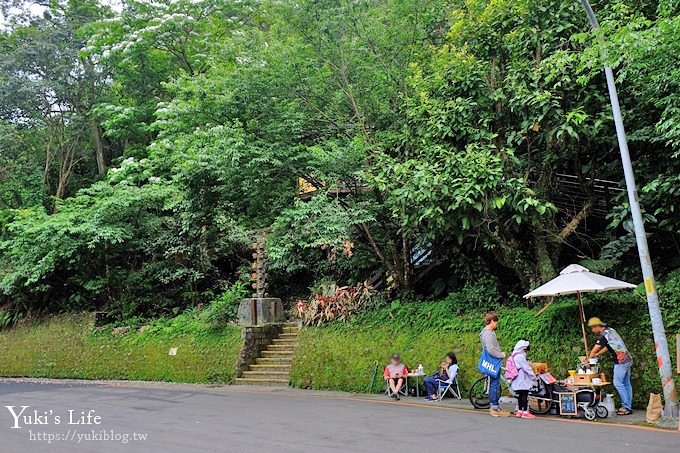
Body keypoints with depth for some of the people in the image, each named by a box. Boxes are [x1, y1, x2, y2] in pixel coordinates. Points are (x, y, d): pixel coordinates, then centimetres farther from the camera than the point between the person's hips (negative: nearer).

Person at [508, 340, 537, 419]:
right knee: (525, 395, -5)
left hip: (517, 382, 10)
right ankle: (525, 412, -4)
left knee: (520, 395, 13)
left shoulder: (513, 356, 15)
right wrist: (533, 376, -7)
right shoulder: (520, 356, -16)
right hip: (523, 380, -10)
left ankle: (519, 411, 17)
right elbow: (527, 368, -15)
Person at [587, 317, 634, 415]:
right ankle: (628, 407, 14)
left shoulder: (603, 335, -14)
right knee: (626, 384, 10)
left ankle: (626, 407, -4)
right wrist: (597, 354, 21)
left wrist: (588, 359, 6)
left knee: (618, 383, -5)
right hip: (627, 359, 9)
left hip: (621, 361, -9)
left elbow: (594, 350, -10)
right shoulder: (610, 330, 13)